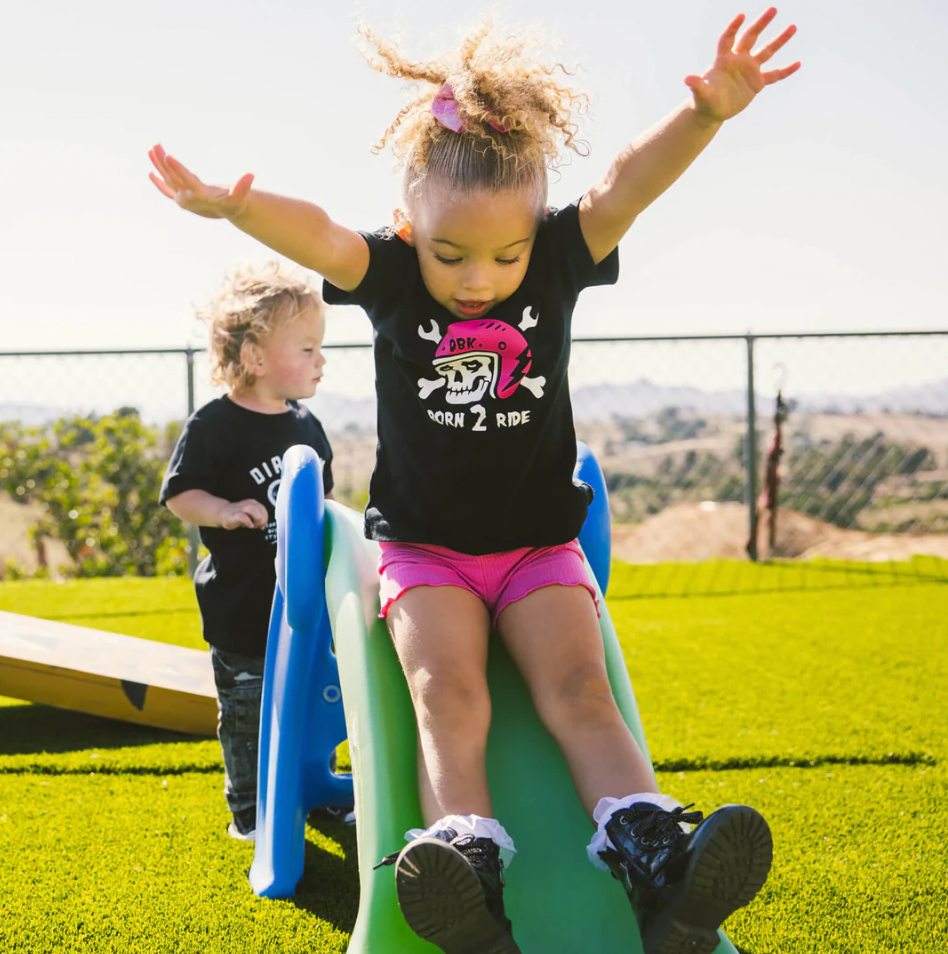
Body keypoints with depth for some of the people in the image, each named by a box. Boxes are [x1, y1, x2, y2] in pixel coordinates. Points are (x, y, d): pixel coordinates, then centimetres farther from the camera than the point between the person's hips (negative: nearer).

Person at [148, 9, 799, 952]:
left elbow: (626, 185, -23)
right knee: (447, 693, -23)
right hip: (424, 544, 0)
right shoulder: (389, 277, -7)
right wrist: (233, 205, -50)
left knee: (578, 688, -18)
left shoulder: (561, 264, -6)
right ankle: (469, 867, -40)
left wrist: (705, 115, -43)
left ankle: (656, 869, -33)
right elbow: (314, 233, -27)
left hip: (539, 543, 1)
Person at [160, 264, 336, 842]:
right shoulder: (215, 426, -13)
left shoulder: (306, 426, 6)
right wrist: (226, 512, -27)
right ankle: (250, 809, 20)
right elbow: (180, 495, -12)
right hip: (243, 604, -6)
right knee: (248, 708, 5)